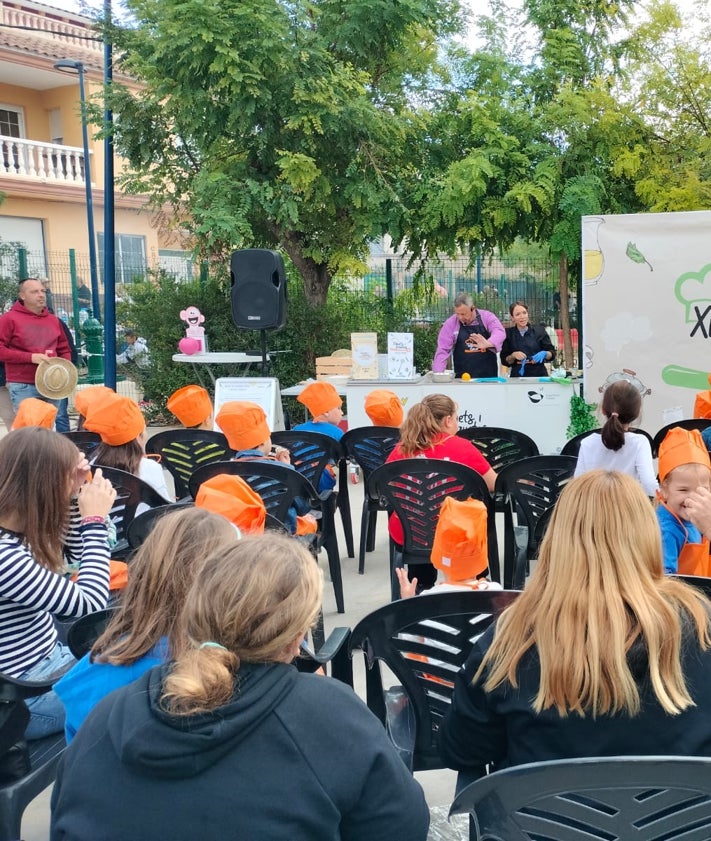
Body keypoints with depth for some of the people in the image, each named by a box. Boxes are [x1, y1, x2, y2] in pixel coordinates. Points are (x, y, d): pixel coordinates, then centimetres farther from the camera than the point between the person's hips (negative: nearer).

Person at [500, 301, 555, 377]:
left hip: (539, 374, 0)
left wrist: (544, 354, -17)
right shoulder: (508, 334, 0)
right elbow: (504, 360, 2)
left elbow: (552, 353, 3)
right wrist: (513, 355, -17)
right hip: (518, 376, 0)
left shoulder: (539, 330, 0)